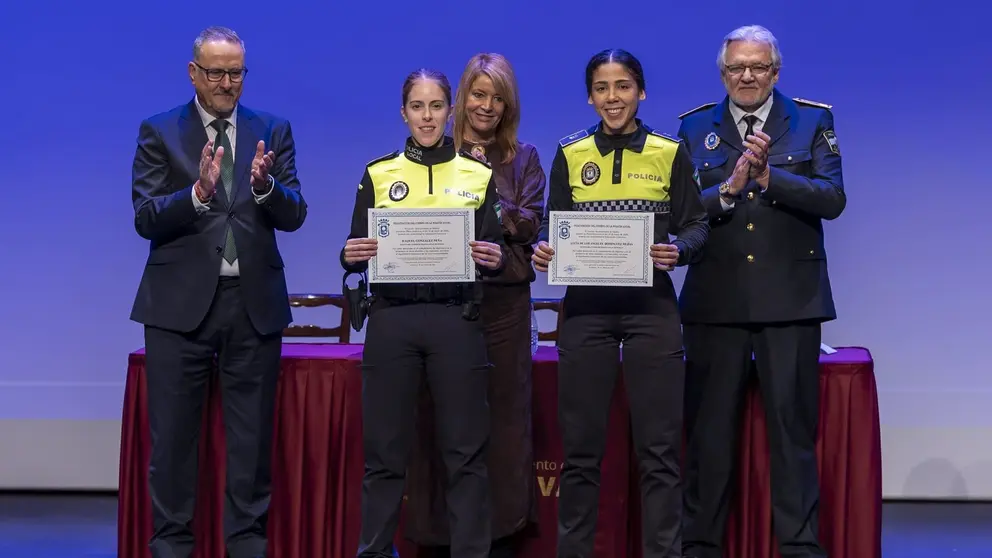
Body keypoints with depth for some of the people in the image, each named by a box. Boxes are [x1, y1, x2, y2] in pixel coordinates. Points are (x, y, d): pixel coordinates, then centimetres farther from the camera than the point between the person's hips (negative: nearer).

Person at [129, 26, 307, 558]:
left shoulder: (273, 131, 8)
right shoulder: (159, 132, 3)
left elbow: (293, 215, 2)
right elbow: (145, 218, -6)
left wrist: (265, 185, -19)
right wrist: (198, 192, -23)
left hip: (254, 302, 2)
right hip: (181, 303, -1)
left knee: (251, 435, 6)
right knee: (173, 434, 2)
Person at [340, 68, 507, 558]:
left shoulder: (479, 175, 7)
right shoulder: (378, 174, 7)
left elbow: (493, 254, 6)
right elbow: (356, 254, 7)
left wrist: (494, 259, -15)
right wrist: (351, 257, -15)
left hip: (456, 320, 0)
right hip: (392, 320, 0)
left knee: (465, 448, 1)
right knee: (384, 448, 3)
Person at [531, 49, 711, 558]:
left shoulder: (670, 153, 5)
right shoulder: (570, 155, 8)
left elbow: (696, 225, 5)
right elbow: (552, 227, 9)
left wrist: (677, 251, -16)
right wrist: (544, 251, -13)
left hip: (651, 306, -1)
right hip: (585, 308, 1)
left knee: (659, 448, -1)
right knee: (581, 446, 4)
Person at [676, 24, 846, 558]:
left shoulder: (812, 122, 5)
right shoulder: (695, 128, 8)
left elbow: (832, 198, -7)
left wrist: (770, 176, -18)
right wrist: (729, 189, -17)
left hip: (790, 299, -1)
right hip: (716, 300, 1)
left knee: (794, 429, 2)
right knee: (708, 430, 6)